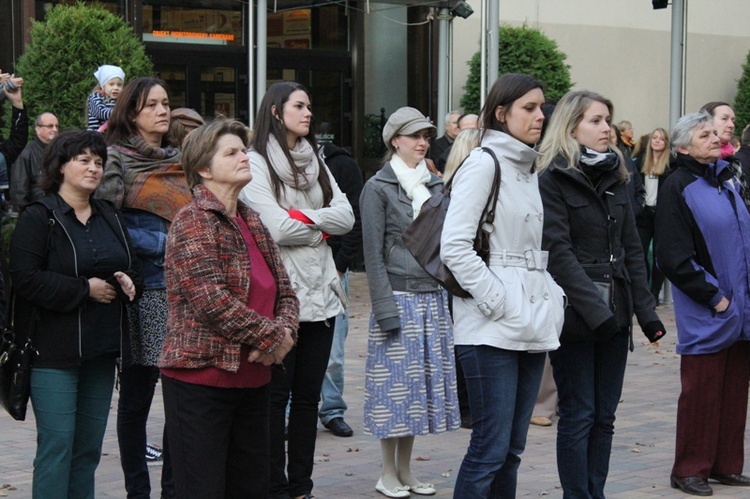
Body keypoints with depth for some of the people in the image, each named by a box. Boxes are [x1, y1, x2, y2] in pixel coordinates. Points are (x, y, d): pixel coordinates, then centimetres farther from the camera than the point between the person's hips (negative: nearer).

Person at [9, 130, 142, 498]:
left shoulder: (110, 218, 17)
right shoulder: (38, 217, -6)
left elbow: (133, 269, 25)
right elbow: (26, 279, -16)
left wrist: (129, 283, 0)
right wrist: (85, 289, -15)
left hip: (102, 350, 7)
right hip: (55, 350, -7)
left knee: (90, 447, 9)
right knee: (57, 444, -8)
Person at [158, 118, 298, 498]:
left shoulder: (251, 221, 15)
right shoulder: (194, 221, -11)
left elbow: (285, 292, 16)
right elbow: (211, 300, -22)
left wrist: (285, 329, -6)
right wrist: (271, 337, -14)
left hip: (251, 378, 8)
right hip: (201, 377, -8)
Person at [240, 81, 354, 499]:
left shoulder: (315, 161, 16)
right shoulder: (257, 163, -5)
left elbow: (346, 217, 5)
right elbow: (278, 229, -15)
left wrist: (304, 217, -9)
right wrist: (321, 228, -1)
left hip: (321, 292, 6)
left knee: (308, 397, 10)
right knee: (276, 397, 0)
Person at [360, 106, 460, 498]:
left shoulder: (435, 185, 12)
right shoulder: (378, 188, -5)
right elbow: (373, 255, -8)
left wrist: (450, 295, 8)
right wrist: (386, 309, -14)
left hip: (434, 297, 6)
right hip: (399, 297, -5)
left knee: (422, 385, 8)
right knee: (397, 385, -1)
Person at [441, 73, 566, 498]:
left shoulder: (530, 169, 18)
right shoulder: (484, 163, -7)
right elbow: (455, 246, -15)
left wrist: (553, 297, 7)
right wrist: (499, 303, -17)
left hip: (532, 325, 8)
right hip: (492, 329, -8)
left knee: (513, 448, 10)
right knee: (491, 449, -8)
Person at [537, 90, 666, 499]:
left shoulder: (615, 177, 14)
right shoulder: (552, 179, -7)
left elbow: (631, 248, 13)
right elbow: (559, 251, -14)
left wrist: (646, 310, 5)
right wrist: (596, 310, -21)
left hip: (614, 313, 6)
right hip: (575, 317, -6)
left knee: (604, 417, 9)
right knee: (579, 416, -1)